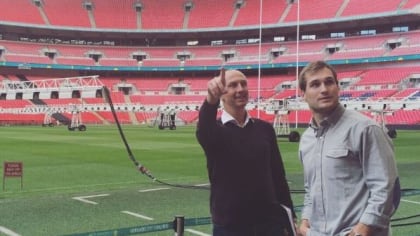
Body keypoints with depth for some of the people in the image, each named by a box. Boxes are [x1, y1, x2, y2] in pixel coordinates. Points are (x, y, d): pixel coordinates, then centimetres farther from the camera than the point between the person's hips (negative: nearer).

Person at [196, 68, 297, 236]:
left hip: (270, 221, 3)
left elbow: (278, 174, 12)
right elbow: (204, 130, -30)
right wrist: (211, 100, -51)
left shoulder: (264, 129, 7)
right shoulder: (213, 130, -4)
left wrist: (289, 216, 9)